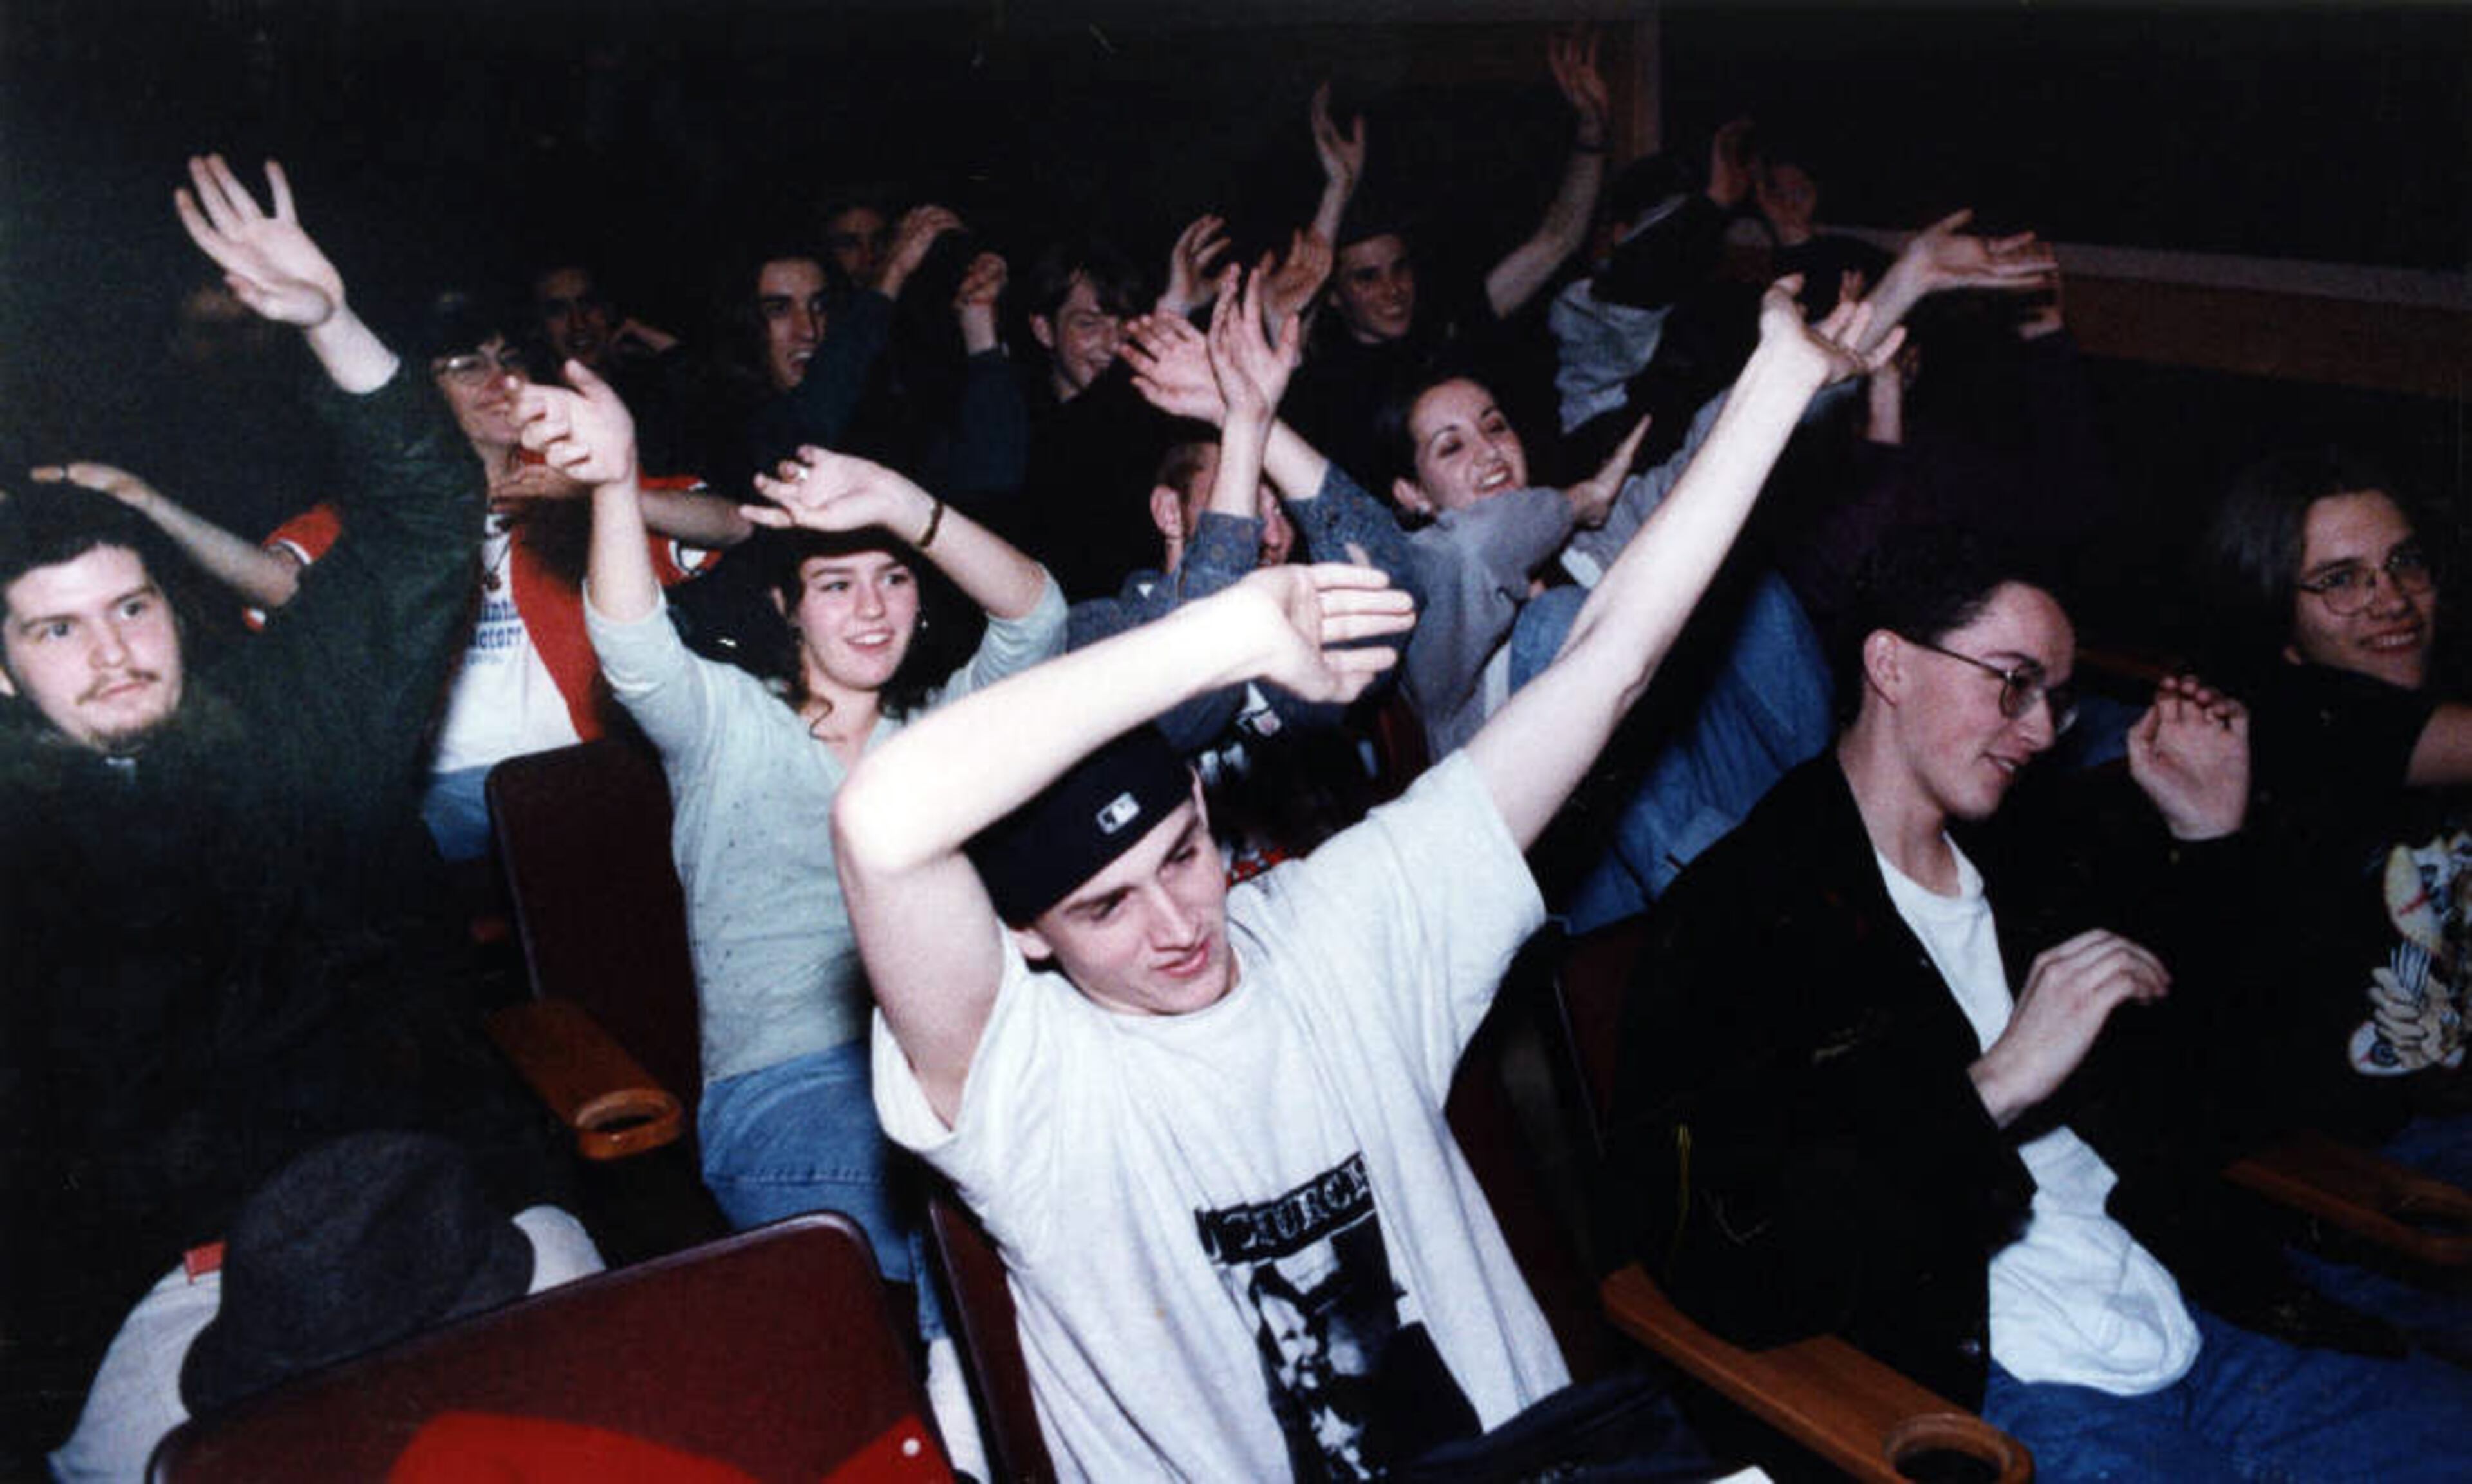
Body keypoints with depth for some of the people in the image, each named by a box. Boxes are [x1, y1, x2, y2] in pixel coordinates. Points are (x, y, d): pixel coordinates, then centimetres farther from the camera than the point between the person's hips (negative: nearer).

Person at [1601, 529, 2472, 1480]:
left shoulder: (2025, 874, 16)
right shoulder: (1744, 912, -10)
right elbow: (1730, 1276, -21)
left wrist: (2204, 842, 20)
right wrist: (1994, 1087, -22)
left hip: (2184, 1329, 8)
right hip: (1976, 1397, -8)